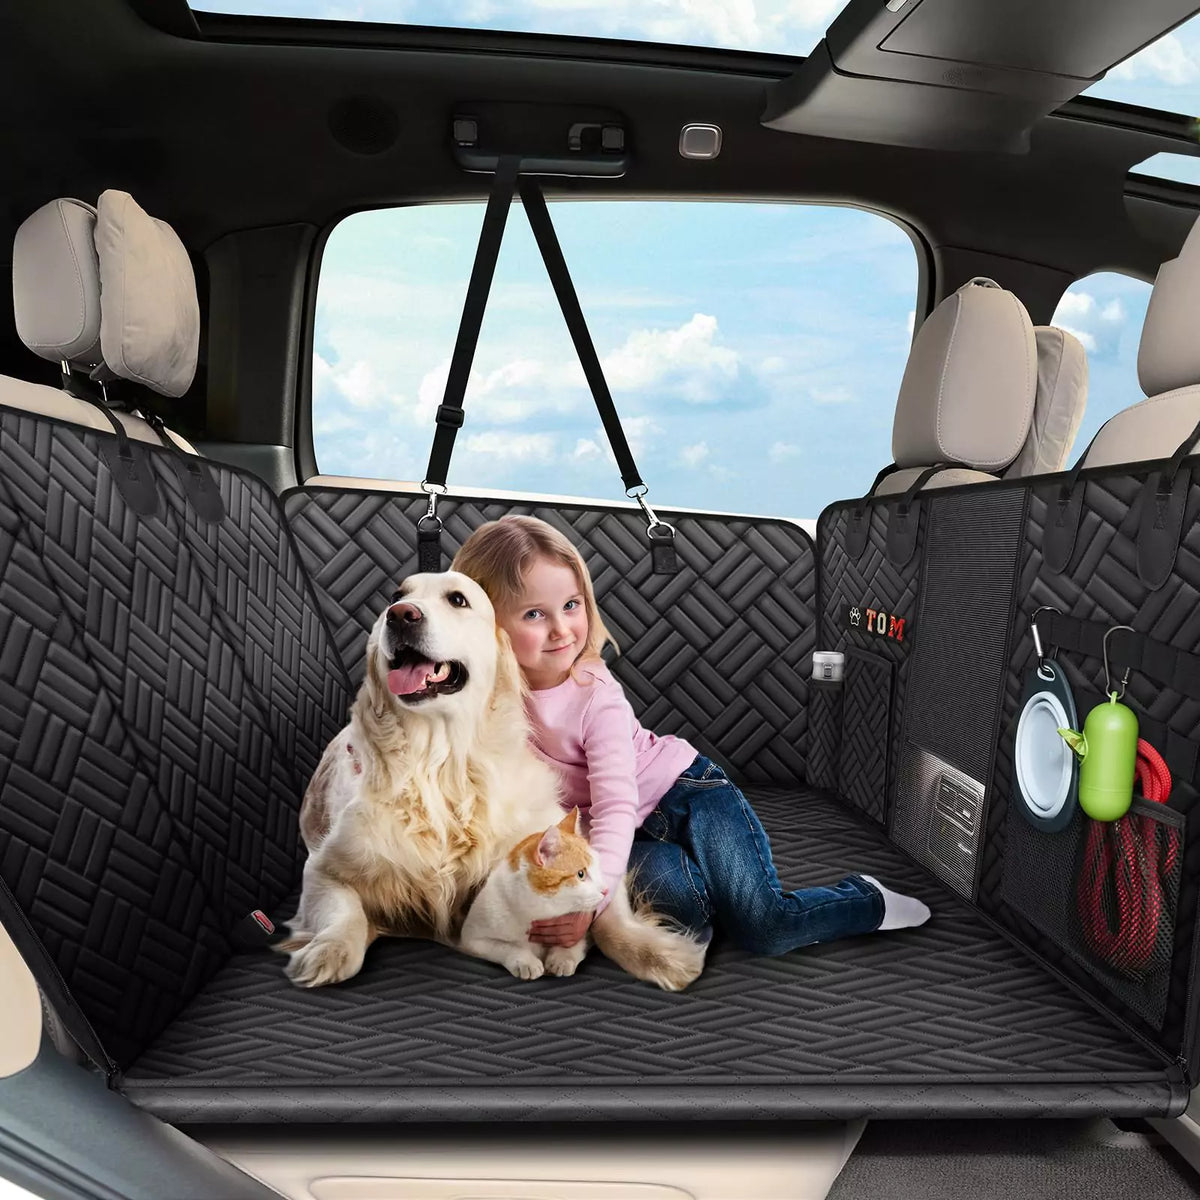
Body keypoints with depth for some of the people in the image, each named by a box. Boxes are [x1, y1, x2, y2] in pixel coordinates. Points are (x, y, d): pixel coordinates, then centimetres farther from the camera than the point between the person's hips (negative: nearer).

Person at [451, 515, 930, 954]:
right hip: (636, 836, 3)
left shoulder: (596, 695, -25)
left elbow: (617, 806, -31)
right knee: (678, 902, -30)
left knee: (763, 927, -12)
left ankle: (866, 899, 14)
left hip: (685, 791, -3)